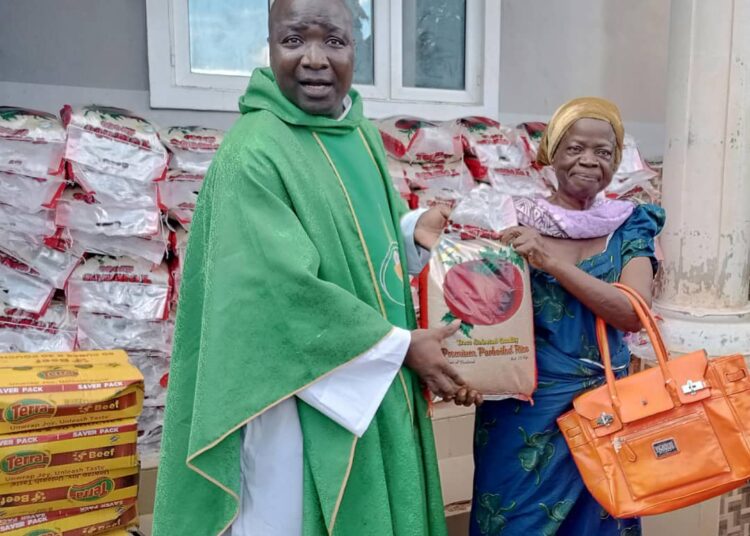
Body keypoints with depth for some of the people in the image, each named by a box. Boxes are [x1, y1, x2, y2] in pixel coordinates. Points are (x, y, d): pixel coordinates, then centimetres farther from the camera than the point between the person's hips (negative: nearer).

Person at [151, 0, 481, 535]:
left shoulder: (362, 134, 6)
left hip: (377, 385, 8)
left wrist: (415, 230, -5)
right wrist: (402, 346, -18)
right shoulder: (251, 155, -20)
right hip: (304, 396, -7)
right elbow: (288, 290, -24)